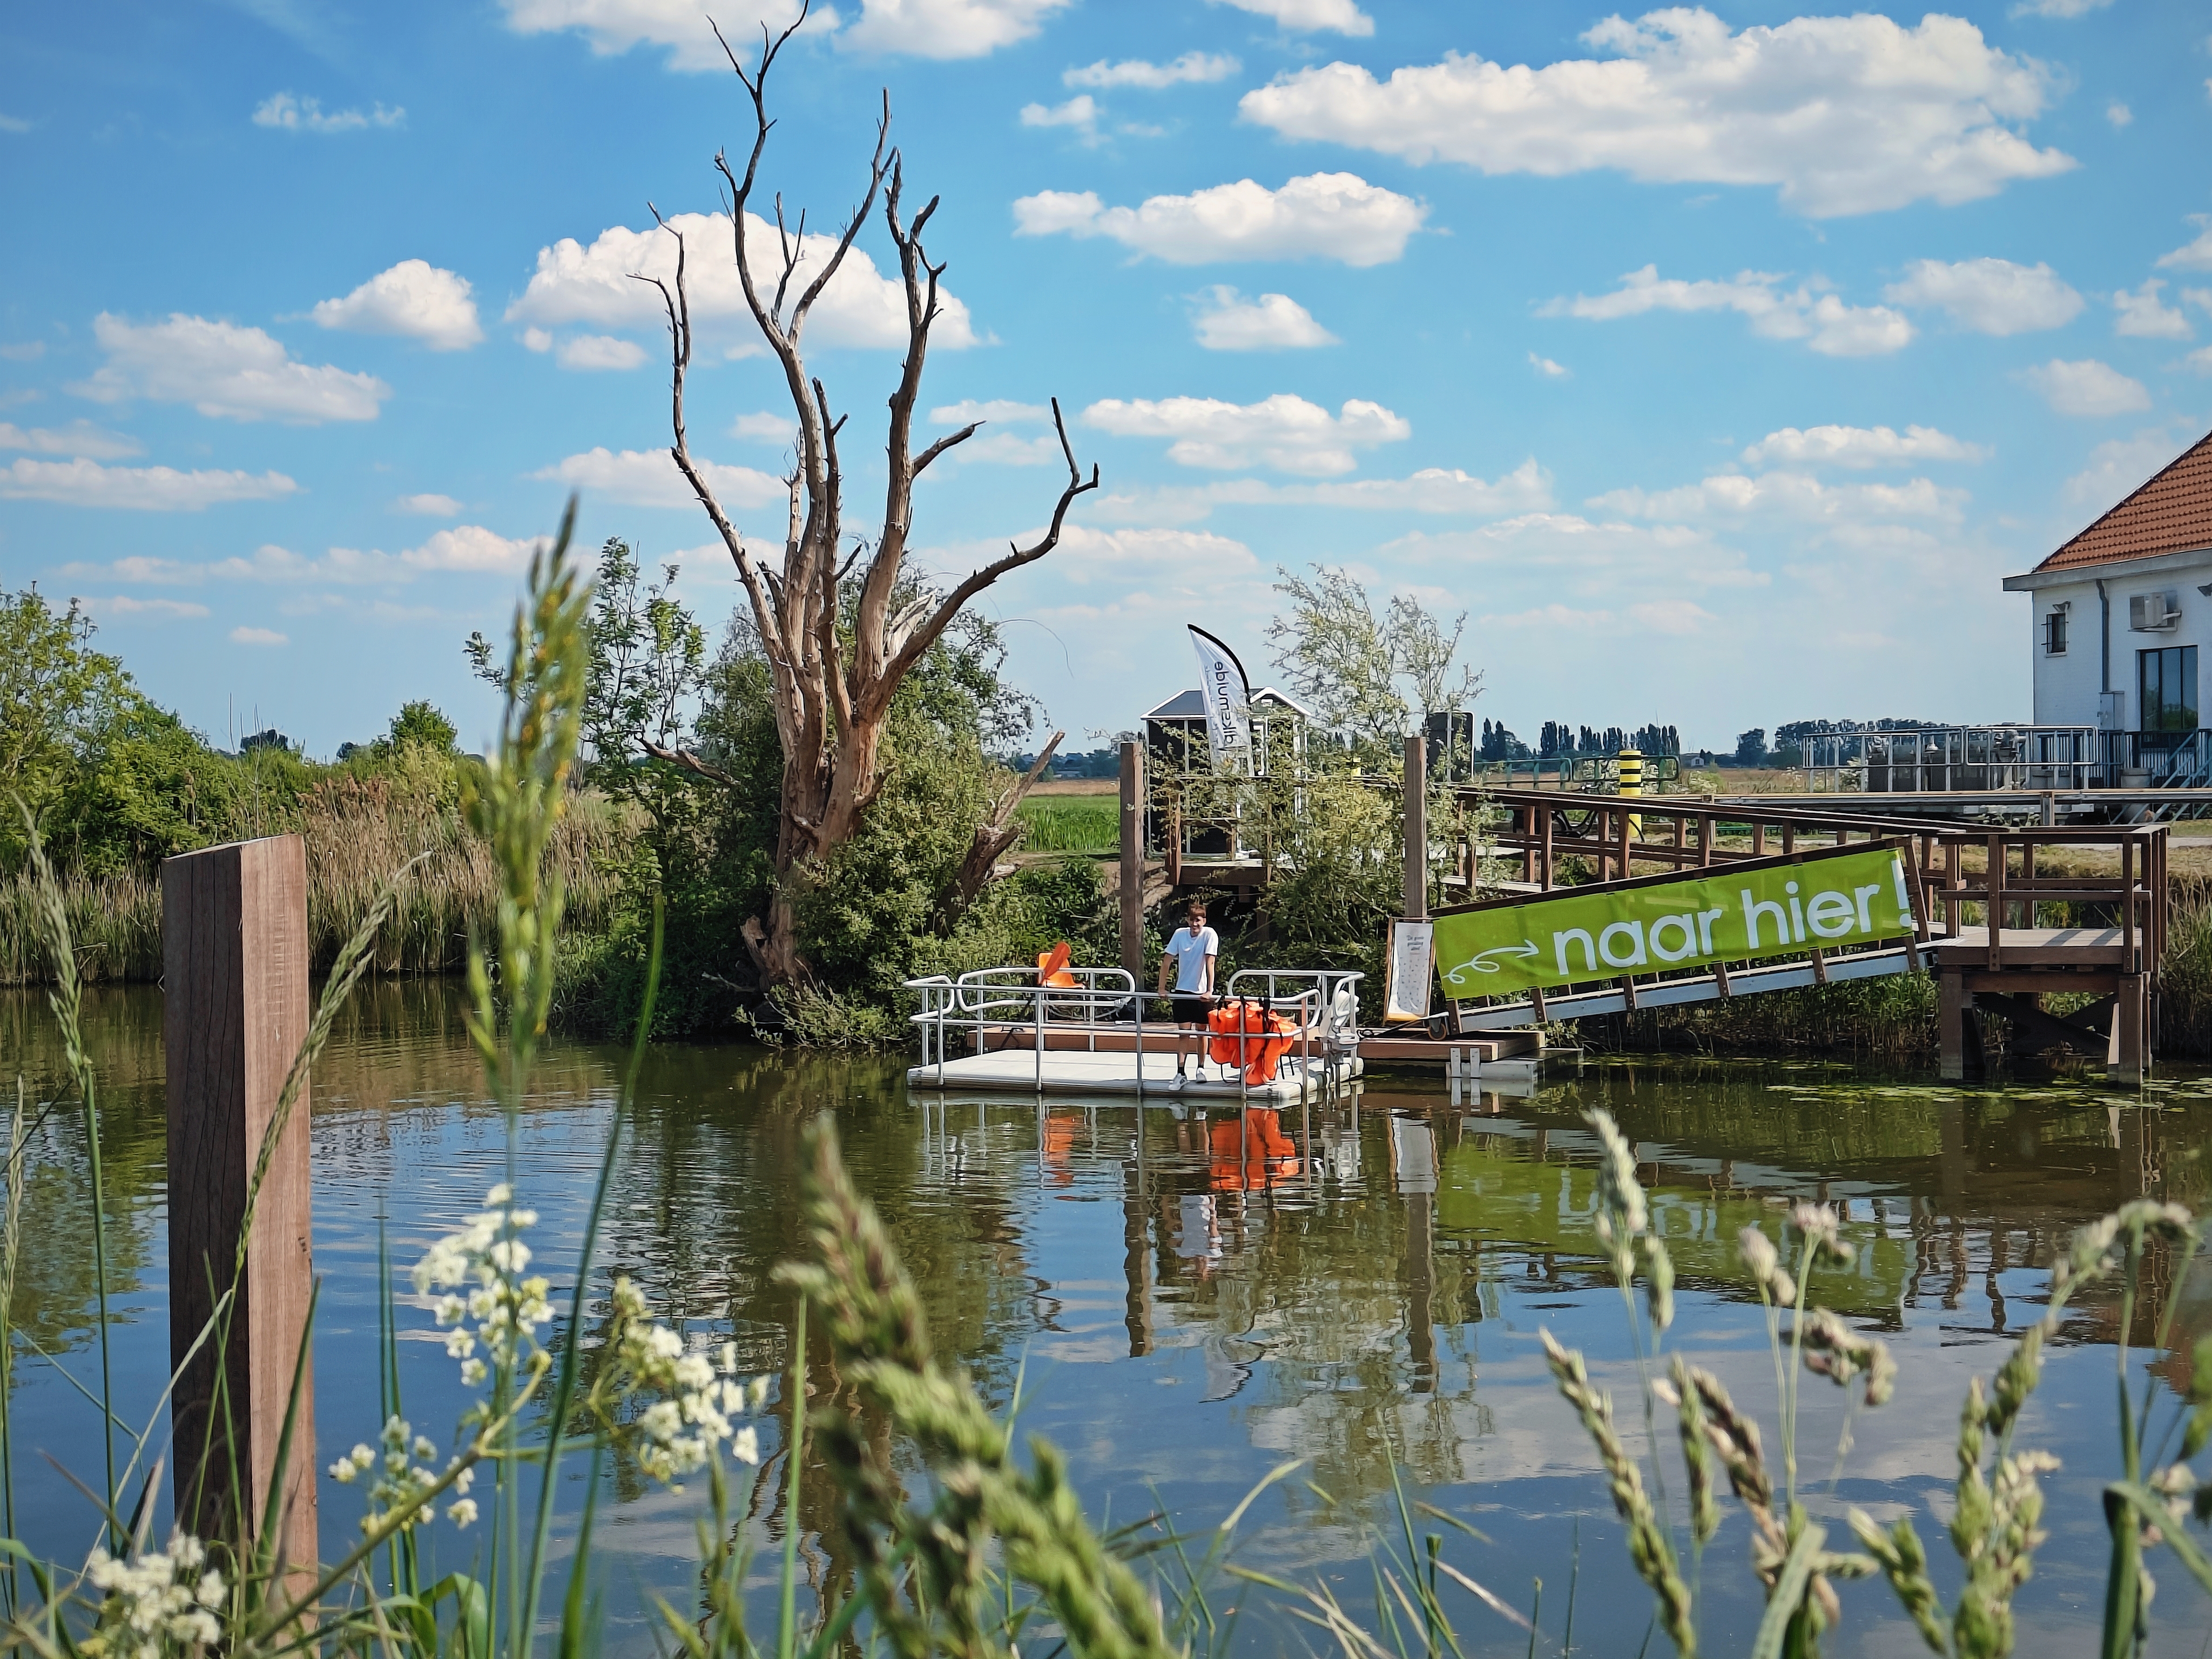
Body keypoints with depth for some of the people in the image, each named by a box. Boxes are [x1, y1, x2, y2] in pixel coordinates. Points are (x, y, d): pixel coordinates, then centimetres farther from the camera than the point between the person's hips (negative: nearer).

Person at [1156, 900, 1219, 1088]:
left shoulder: (1210, 935, -13)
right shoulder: (1180, 934, -6)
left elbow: (1210, 963, -20)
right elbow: (1167, 961, -3)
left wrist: (1209, 990, -25)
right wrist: (1162, 988, -6)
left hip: (1201, 992, -1)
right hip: (1182, 990, 1)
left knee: (1201, 1031, 10)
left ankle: (1201, 1069, 27)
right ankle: (1180, 1074, -5)